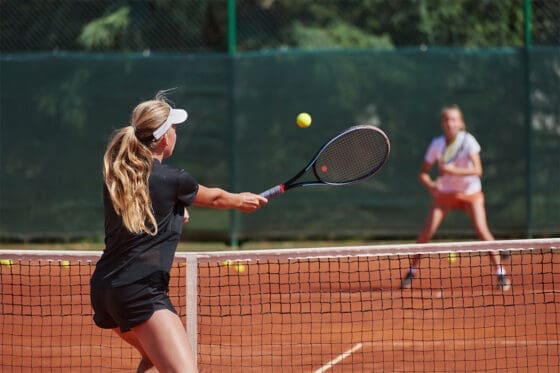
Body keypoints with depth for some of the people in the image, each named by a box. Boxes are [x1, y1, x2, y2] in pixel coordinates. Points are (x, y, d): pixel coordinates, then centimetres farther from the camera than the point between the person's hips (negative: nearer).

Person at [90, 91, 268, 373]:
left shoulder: (115, 173, 9)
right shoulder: (172, 180, -6)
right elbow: (214, 198, 16)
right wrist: (241, 200, 35)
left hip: (103, 287, 8)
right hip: (141, 291, -8)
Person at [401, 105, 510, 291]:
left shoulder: (468, 140, -15)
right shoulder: (437, 144, -8)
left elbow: (477, 170, -23)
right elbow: (423, 173, -3)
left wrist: (454, 170, -36)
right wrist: (431, 185, -25)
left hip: (470, 192, -2)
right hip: (445, 192, 2)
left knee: (482, 230, -18)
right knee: (426, 233, -8)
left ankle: (500, 273, -10)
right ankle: (411, 272, 6)